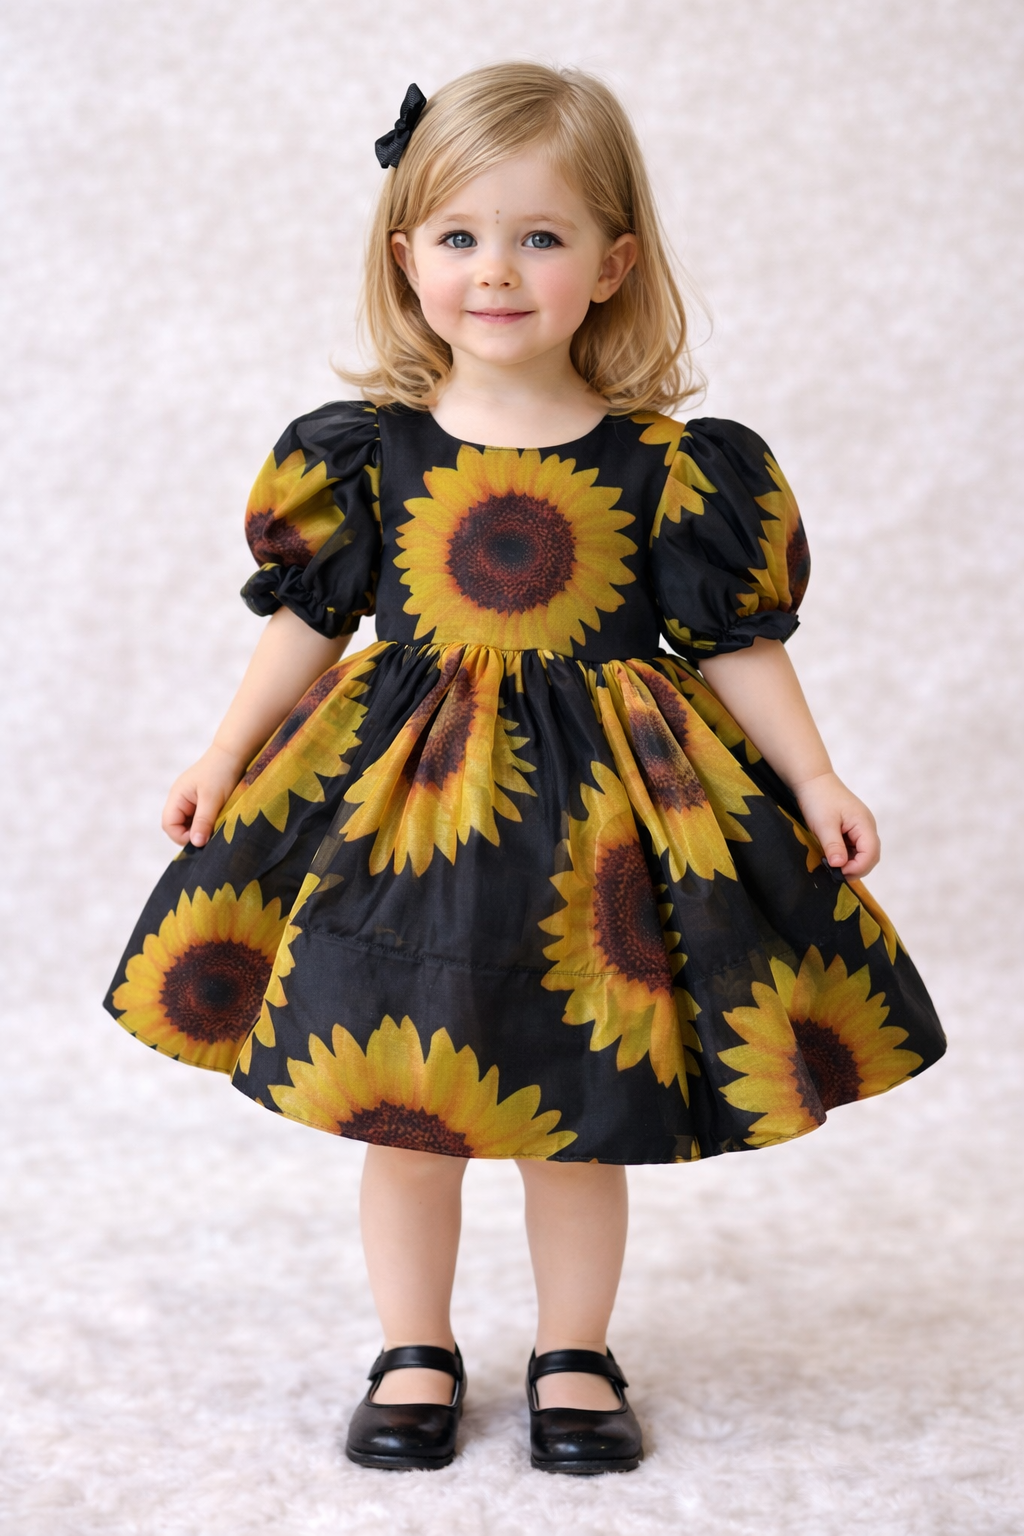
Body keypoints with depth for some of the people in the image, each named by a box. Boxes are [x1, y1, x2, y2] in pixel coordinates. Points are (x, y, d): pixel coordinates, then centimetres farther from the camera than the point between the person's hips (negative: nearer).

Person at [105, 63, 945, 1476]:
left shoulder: (669, 464, -5)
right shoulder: (363, 450, -2)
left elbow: (735, 642, 1)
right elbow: (309, 621, 7)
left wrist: (813, 780, -2)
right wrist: (226, 758, 7)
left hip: (599, 803, -1)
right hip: (405, 797, 1)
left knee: (586, 1112, 9)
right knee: (400, 1102, 9)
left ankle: (577, 1358, 29)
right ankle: (417, 1355, 28)